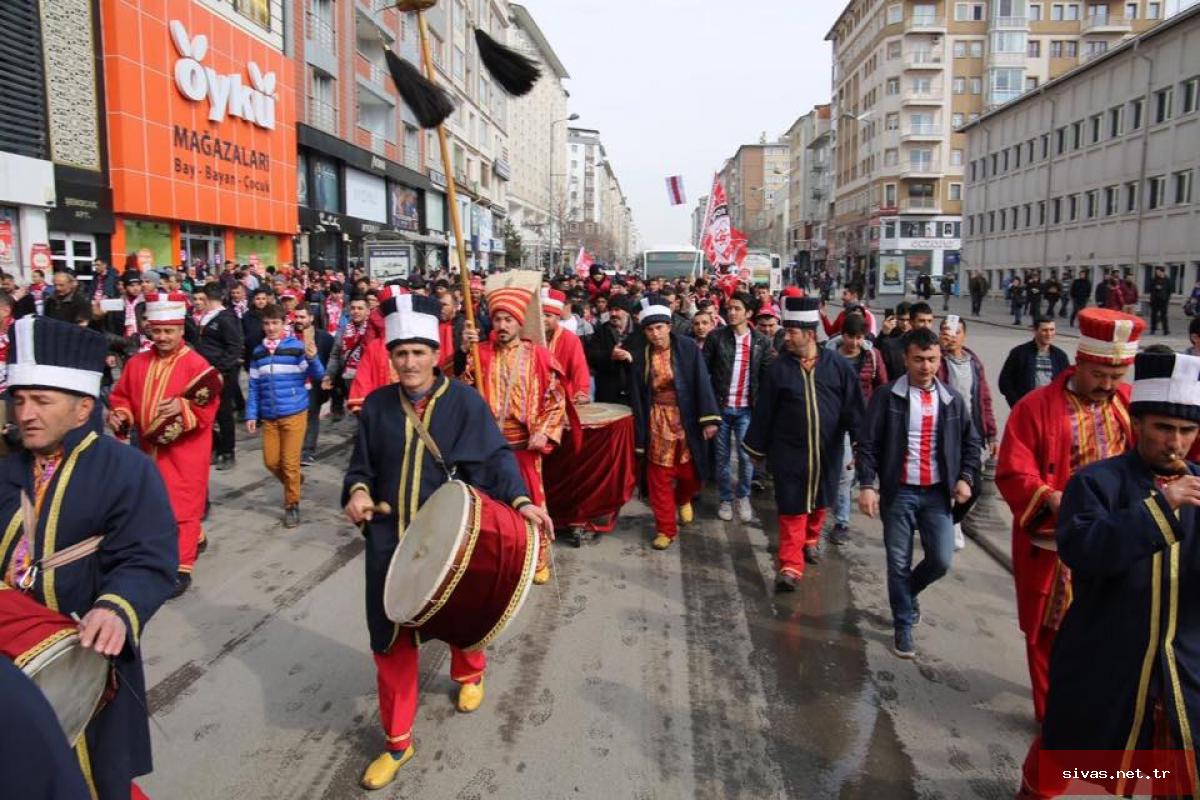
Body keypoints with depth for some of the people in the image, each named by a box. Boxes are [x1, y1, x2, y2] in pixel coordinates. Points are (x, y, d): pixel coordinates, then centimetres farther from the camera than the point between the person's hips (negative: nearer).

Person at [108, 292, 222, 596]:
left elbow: (207, 409, -17)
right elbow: (122, 397, 10)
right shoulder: (137, 363, 3)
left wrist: (183, 408, -33)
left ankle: (181, 568, 2)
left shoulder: (197, 365, -14)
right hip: (150, 448, 7)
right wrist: (120, 415, -10)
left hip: (184, 450, -7)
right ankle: (195, 539, 43)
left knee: (181, 506, -5)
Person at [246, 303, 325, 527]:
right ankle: (293, 483, 36)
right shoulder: (258, 353, 6)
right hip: (268, 417, 4)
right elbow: (254, 387, 9)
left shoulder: (297, 347, -7)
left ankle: (292, 505, 15)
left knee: (290, 463, -1)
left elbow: (318, 376, -14)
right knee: (271, 462, 8)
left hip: (294, 414, -4)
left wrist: (312, 359, -33)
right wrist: (251, 415, 3)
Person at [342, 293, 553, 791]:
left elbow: (495, 457, -10)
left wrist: (520, 501, -25)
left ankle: (469, 673, 55)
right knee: (391, 638, 5)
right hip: (390, 537, 2)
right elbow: (361, 464, 8)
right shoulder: (377, 405, 1)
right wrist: (358, 491, -13)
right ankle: (397, 742, 21)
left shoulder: (465, 402, -8)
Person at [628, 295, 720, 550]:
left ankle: (683, 499, 43)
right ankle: (665, 529, 18)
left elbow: (703, 384, -10)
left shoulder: (689, 350, -6)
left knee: (691, 472, 8)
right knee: (659, 478, 4)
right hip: (657, 423, 1)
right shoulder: (639, 357, -3)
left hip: (687, 421, 0)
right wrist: (640, 434, -1)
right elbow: (636, 397, 0)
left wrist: (709, 418, -20)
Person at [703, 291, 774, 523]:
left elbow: (768, 375, 4)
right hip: (721, 406, 0)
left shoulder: (760, 342, 1)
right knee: (722, 455, 9)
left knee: (745, 455, 3)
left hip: (746, 409, 0)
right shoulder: (716, 337, -3)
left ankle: (743, 497, 24)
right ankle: (726, 499, 24)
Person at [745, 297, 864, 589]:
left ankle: (811, 539, 46)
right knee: (792, 509, -1)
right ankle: (790, 566, 5)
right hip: (789, 452, -1)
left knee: (819, 502, 20)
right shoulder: (779, 368, -6)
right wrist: (756, 448, 5)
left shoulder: (838, 365, -6)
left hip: (828, 452, 2)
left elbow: (854, 407, -1)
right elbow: (763, 411, 0)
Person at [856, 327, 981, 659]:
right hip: (898, 493, -3)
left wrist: (966, 478, 2)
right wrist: (867, 485, -16)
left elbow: (971, 442, 15)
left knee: (941, 560, -1)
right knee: (899, 564, 4)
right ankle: (903, 627, 21)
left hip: (937, 493, 3)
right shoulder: (887, 396, -6)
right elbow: (868, 444, -7)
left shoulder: (952, 399, 6)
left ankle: (908, 592, 31)